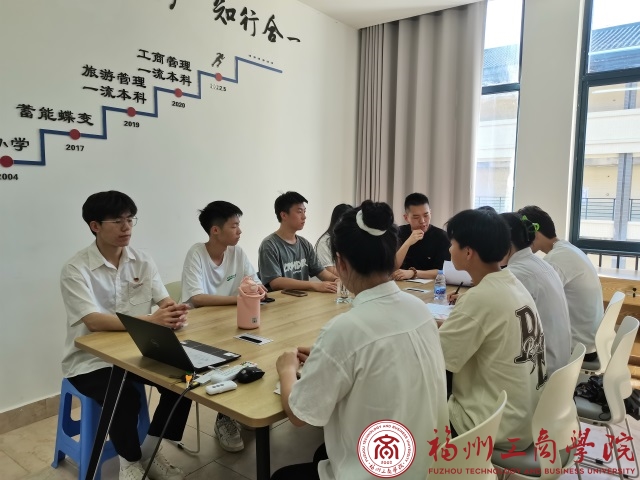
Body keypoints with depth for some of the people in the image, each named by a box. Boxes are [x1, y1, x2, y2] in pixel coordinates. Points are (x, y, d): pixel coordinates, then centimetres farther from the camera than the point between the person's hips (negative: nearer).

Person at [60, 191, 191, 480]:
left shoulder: (142, 261, 1)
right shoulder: (76, 270, -15)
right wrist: (151, 320, -40)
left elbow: (165, 300, -4)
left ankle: (150, 451, 9)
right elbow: (94, 321, -27)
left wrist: (175, 314, -30)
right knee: (125, 397, -29)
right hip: (91, 360, -4)